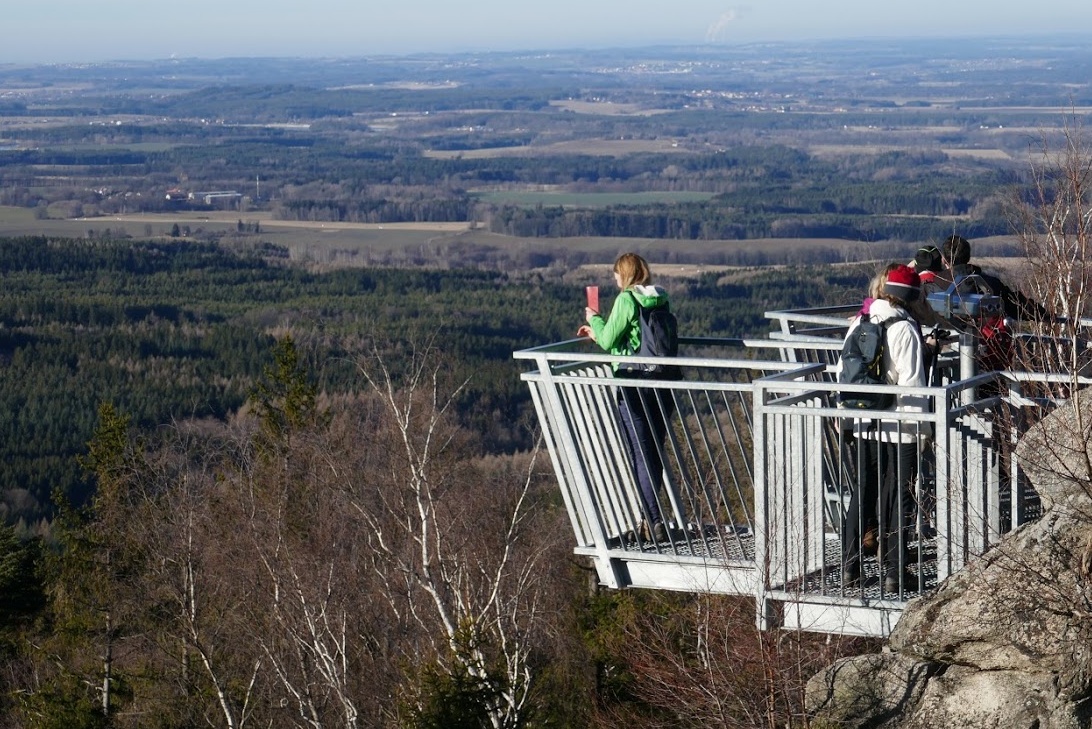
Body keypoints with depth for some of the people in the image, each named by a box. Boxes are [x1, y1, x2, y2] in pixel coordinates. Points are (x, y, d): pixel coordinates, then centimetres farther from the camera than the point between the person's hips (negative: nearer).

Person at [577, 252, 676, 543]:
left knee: (641, 456, -3)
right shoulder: (660, 300, 9)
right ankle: (652, 517, 22)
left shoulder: (626, 300, -10)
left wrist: (595, 320, 13)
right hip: (663, 385, 6)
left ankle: (655, 523, -6)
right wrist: (597, 332, 27)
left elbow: (608, 341, -7)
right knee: (655, 453, 15)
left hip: (633, 384, -6)